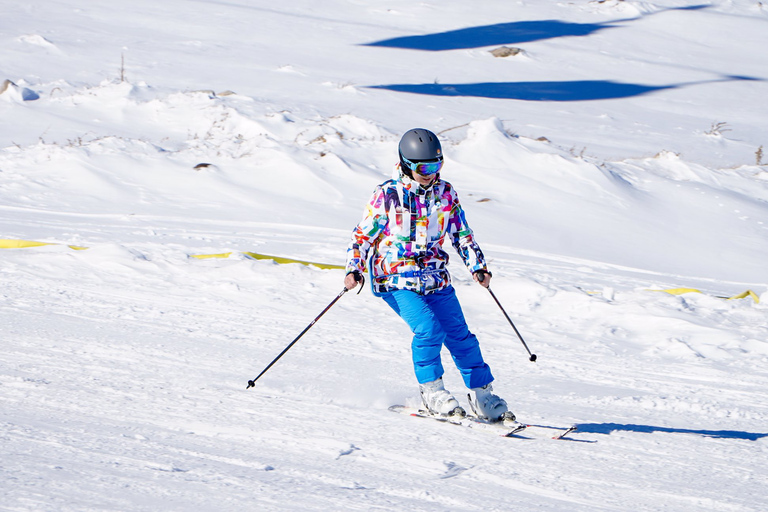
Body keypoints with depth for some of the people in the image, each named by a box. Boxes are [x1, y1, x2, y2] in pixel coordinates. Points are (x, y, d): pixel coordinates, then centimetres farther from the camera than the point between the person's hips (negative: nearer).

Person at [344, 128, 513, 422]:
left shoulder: (446, 194, 6)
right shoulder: (387, 196, -6)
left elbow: (461, 233, 16)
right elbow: (363, 235, -1)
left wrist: (478, 266, 5)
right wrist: (354, 269, -14)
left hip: (436, 280, 4)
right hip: (396, 279, -4)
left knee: (460, 334, -1)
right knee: (429, 329, -24)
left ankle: (481, 396, 11)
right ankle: (431, 391, -8)